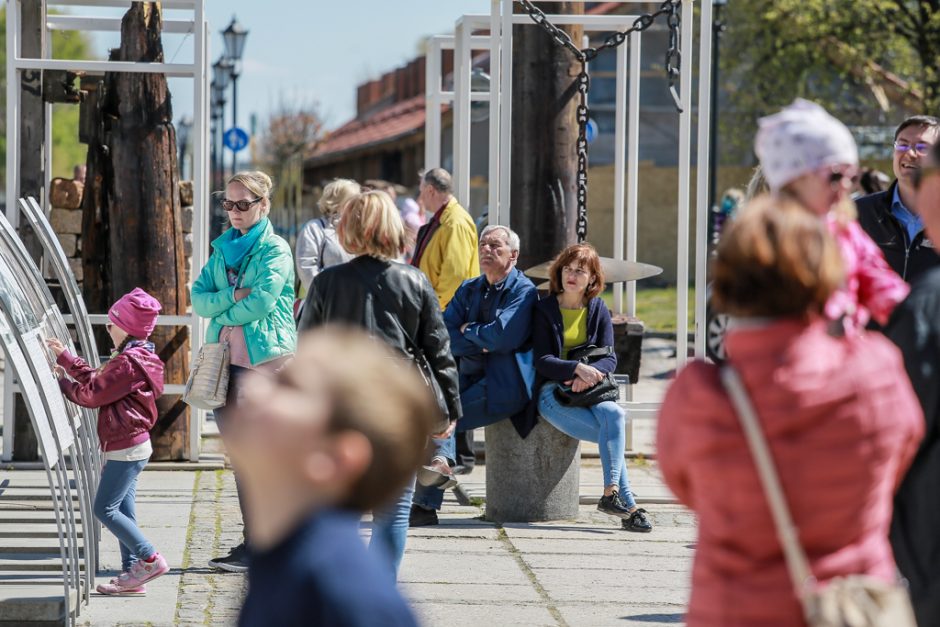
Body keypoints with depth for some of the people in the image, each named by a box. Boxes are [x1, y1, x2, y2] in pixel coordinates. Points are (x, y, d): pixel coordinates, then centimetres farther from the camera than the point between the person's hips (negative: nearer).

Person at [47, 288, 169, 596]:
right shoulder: (136, 357, 16)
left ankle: (150, 559, -5)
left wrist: (62, 383, -4)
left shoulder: (129, 362, -19)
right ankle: (132, 573, 11)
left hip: (126, 448, -11)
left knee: (105, 509, -8)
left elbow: (92, 393, -18)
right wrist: (66, 359, 14)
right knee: (122, 510, 10)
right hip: (128, 446, 11)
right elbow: (98, 380, 17)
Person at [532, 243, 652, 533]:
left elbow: (610, 357, 5)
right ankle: (627, 505, -27)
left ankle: (611, 493, -37)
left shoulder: (599, 310, 14)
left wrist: (591, 373, -18)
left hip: (591, 390, 3)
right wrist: (577, 368, -23)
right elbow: (542, 361, -5)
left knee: (614, 415, -32)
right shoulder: (544, 310, 4)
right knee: (612, 430, -27)